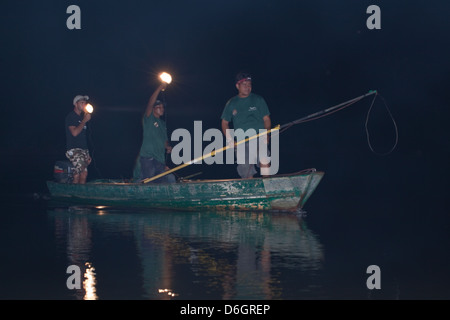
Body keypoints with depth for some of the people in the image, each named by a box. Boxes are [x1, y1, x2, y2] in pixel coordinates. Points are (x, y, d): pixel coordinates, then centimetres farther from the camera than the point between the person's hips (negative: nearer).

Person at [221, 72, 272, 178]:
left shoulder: (258, 100, 10)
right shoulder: (231, 104, 12)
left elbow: (266, 118, 10)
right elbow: (225, 122, 20)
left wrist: (266, 133, -8)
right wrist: (229, 139, 4)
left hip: (259, 136, -2)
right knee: (246, 171, -1)